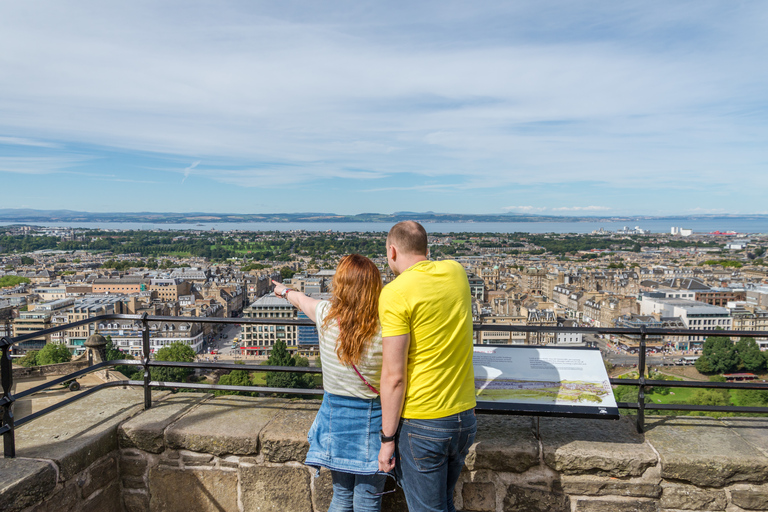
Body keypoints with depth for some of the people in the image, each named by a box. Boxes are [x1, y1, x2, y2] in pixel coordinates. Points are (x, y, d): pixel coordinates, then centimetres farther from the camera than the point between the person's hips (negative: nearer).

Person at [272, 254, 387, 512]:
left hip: (335, 415, 3)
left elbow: (301, 299, 14)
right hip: (372, 420, -3)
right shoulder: (384, 329, -19)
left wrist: (284, 290, 35)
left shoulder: (326, 314, -9)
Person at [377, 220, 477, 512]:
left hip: (421, 425, -6)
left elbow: (394, 376, -17)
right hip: (465, 417, 6)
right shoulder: (456, 272, 3)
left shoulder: (395, 294, -16)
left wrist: (387, 439, -8)